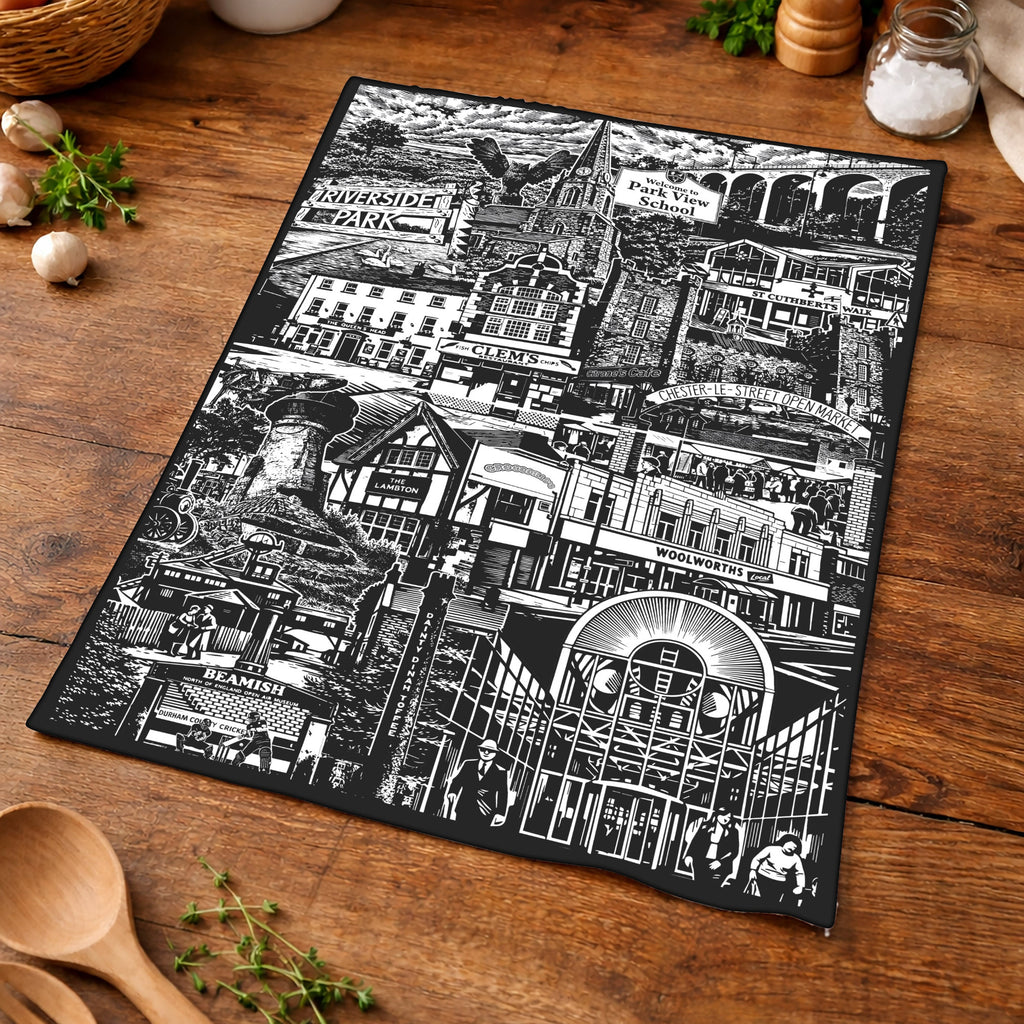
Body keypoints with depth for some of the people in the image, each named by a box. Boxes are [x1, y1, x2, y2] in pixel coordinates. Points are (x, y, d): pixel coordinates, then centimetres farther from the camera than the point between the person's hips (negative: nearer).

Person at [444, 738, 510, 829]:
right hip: (463, 810, 2)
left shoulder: (501, 772, 5)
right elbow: (456, 780, 11)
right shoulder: (467, 764, 12)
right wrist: (451, 792, -9)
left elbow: (503, 795, 2)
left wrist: (500, 814, -7)